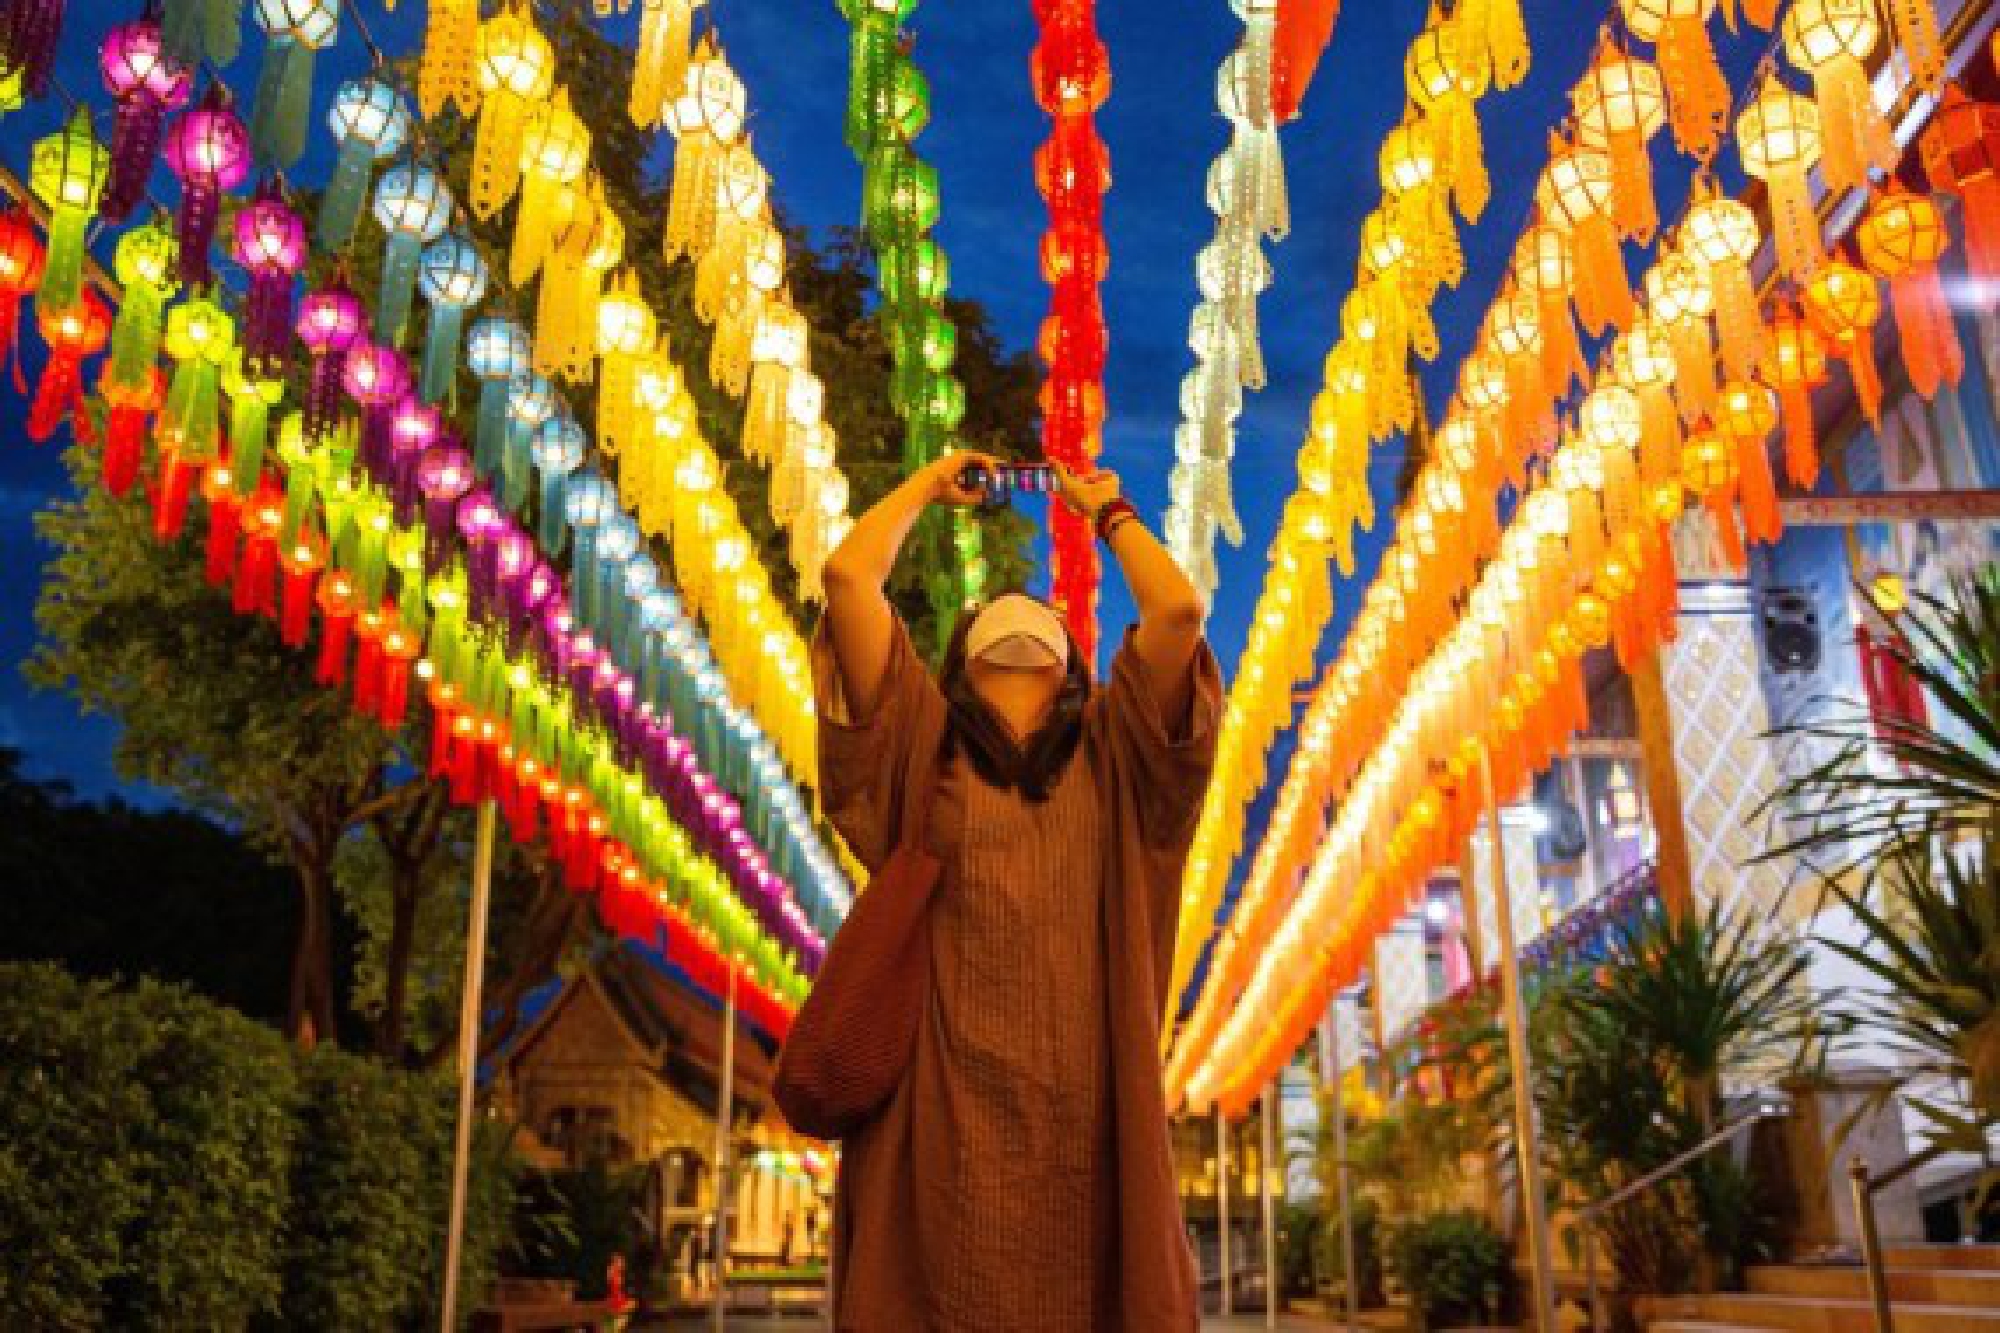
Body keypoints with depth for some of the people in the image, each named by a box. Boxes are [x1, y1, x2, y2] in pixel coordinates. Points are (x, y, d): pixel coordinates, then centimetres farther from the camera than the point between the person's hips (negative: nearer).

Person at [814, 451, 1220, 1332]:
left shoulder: (1109, 751, 15)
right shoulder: (923, 743, 13)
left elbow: (1179, 607, 2)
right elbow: (846, 576, 5)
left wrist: (1106, 510, 21)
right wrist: (928, 485, 22)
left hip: (1085, 1109, 1)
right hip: (944, 1103, -1)